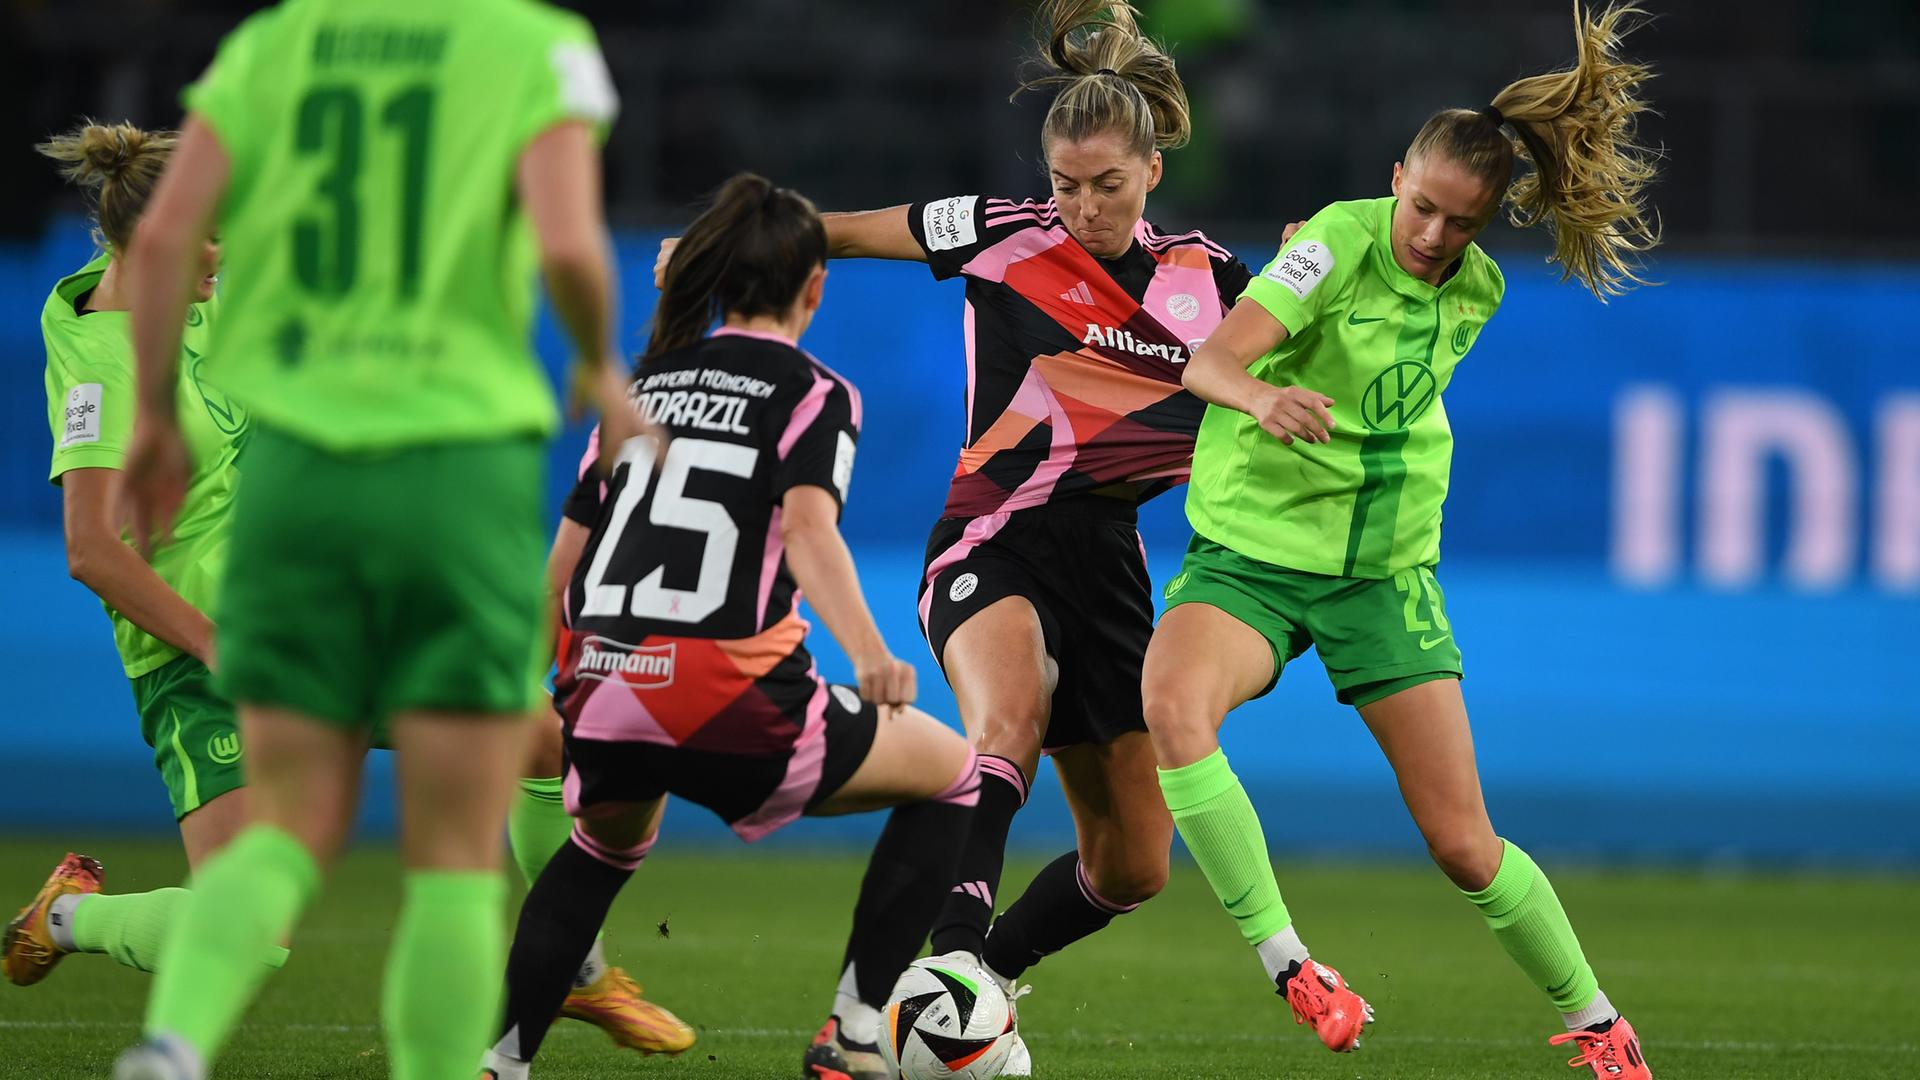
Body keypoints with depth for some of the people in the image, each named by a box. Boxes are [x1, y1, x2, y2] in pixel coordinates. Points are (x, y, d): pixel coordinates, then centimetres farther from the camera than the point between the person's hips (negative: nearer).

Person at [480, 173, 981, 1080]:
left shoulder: (641, 382, 18)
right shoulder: (814, 394, 4)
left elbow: (563, 562, 21)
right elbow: (809, 530, -16)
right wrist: (869, 653, -25)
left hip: (601, 693, 5)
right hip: (726, 702, -5)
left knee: (608, 842, 38)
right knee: (951, 773, 15)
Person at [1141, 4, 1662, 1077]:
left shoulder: (1477, 291, 2)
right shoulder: (1341, 243, -16)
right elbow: (1212, 358, -30)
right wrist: (1261, 396, -48)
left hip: (1386, 569, 4)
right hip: (1252, 553, -4)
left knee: (1466, 844, 1)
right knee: (1174, 701, -36)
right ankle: (1288, 966, -29)